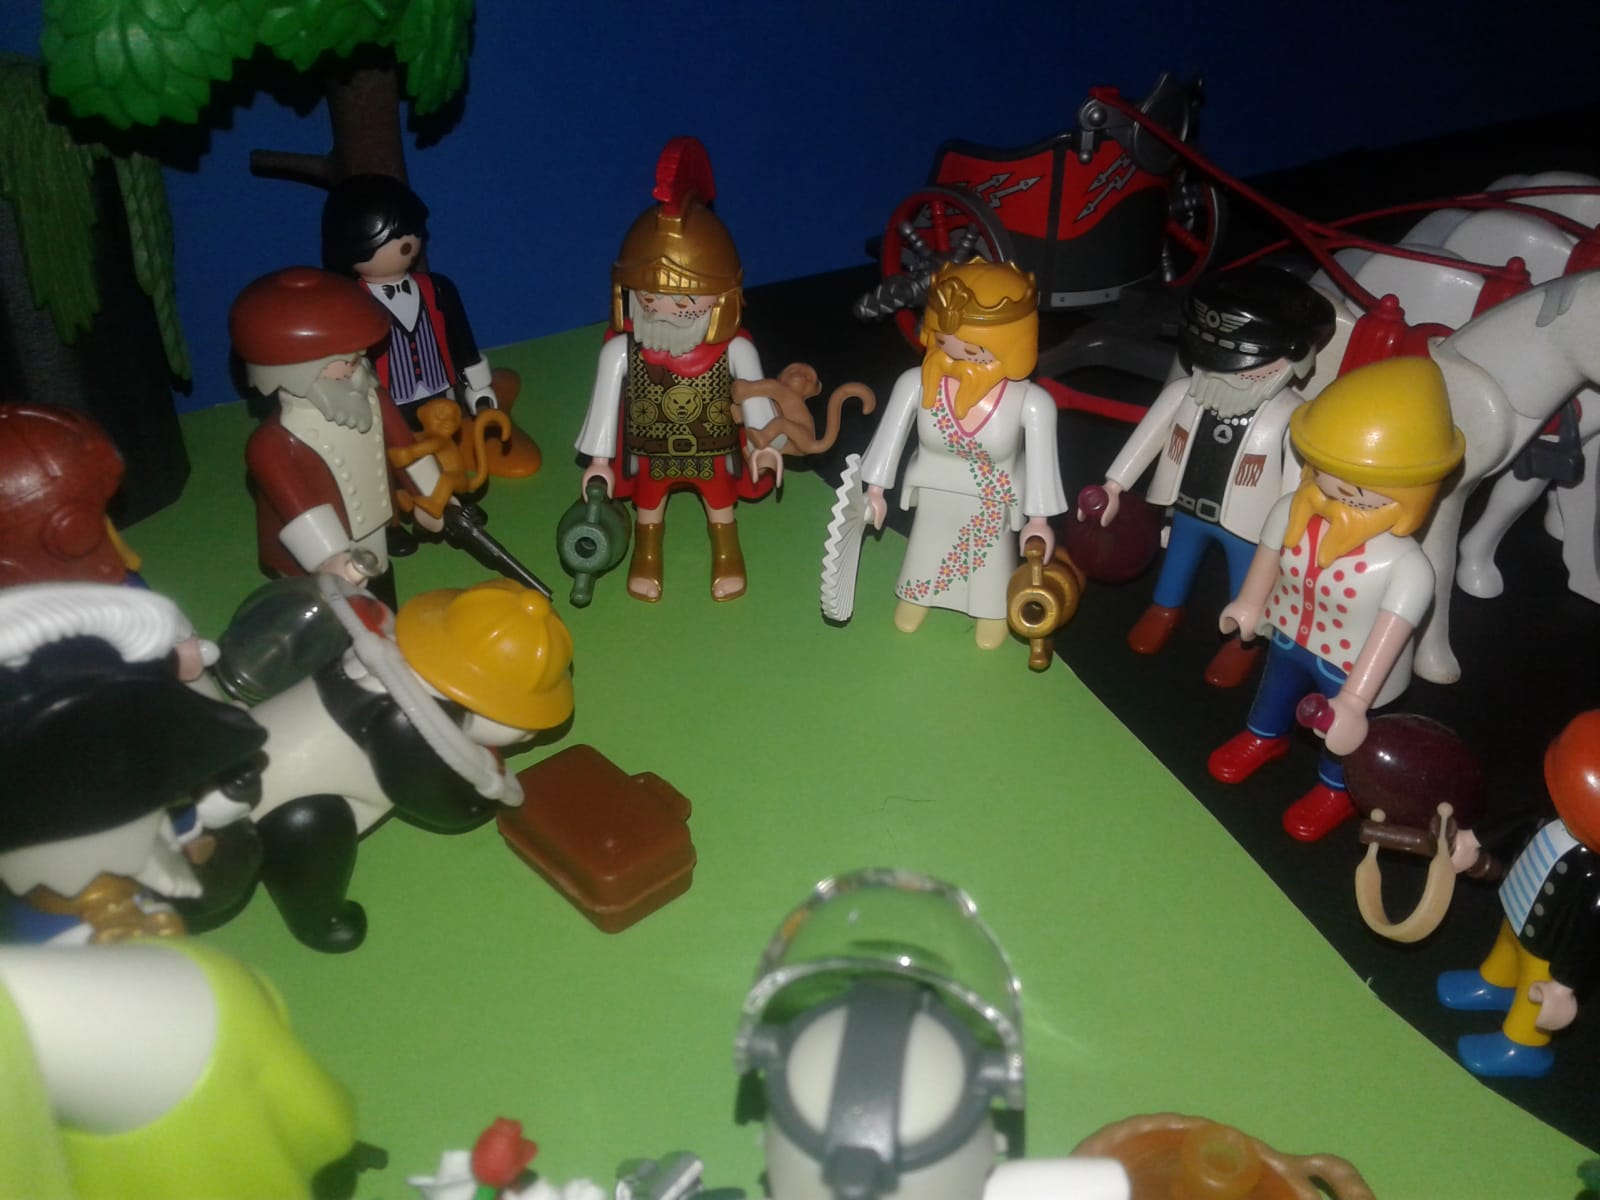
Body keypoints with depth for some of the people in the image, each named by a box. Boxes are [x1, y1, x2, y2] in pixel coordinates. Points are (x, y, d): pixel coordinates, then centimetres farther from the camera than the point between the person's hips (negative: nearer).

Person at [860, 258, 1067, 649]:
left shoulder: (1031, 403, -35)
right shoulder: (916, 384, -30)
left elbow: (1041, 461, -20)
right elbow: (890, 436, -13)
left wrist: (1039, 519, -9)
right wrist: (875, 490, -1)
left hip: (993, 504, -1)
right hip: (935, 495, 2)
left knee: (990, 557, 26)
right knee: (926, 550, 30)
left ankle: (993, 611, 58)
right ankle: (916, 596, 62)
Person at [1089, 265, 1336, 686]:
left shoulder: (1290, 416, -32)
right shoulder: (1183, 392, -22)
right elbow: (1148, 437, -6)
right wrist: (1114, 485, 1)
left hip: (1247, 523, -3)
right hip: (1187, 508, 3)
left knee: (1246, 582, 21)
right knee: (1177, 558, 29)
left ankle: (1243, 640, 48)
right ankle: (1165, 610, 58)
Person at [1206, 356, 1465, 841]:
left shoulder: (1406, 567, -41)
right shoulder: (1291, 514, -26)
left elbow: (1388, 637, -33)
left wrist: (1353, 701, -30)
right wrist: (1248, 605, 13)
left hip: (1351, 668, -4)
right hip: (1289, 635, 4)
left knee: (1343, 734, 24)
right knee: (1274, 690, 34)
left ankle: (1336, 790, 55)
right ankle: (1264, 737, 67)